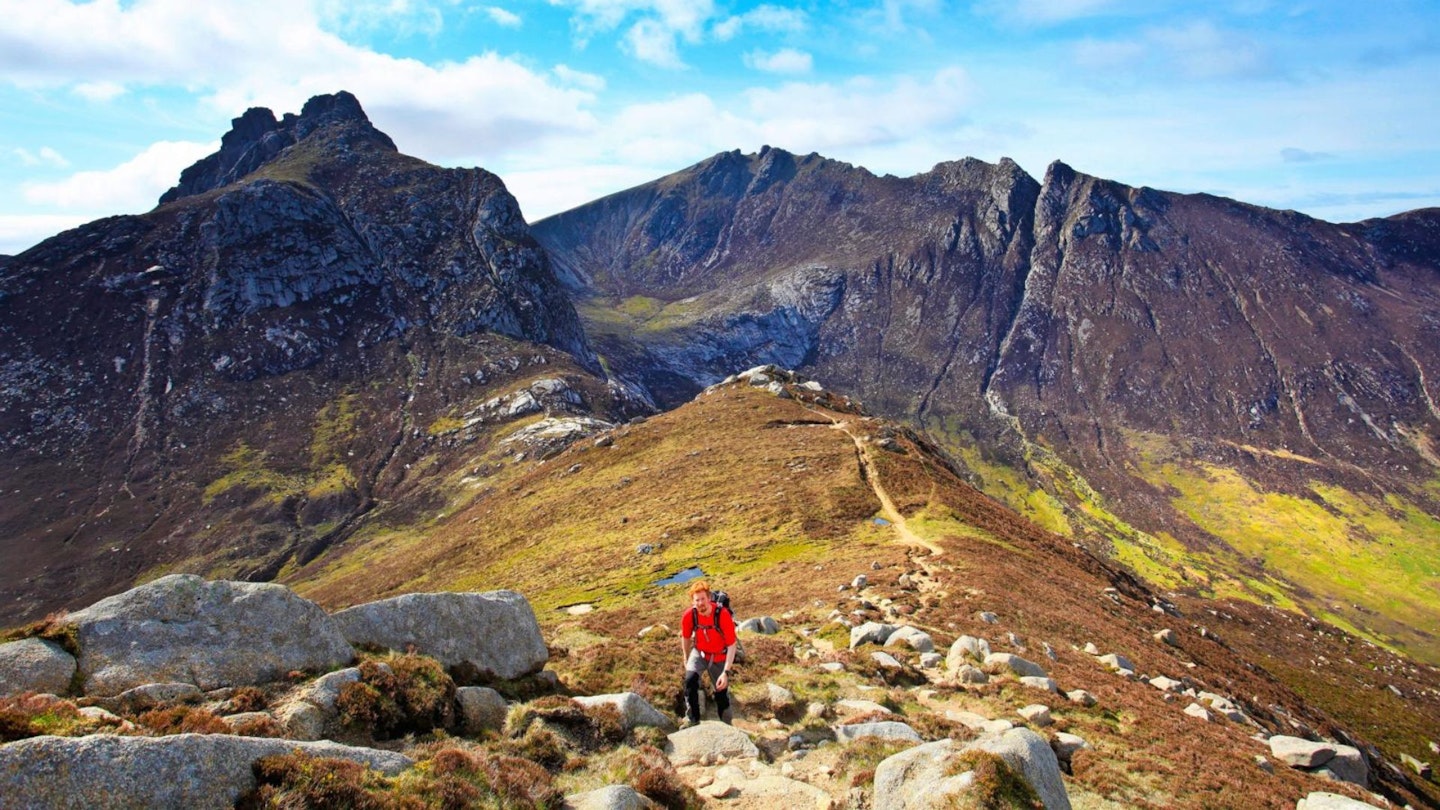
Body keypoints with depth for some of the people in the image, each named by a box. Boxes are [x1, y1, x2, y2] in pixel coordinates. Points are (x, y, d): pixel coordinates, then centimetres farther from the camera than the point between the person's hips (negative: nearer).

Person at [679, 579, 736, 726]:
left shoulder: (723, 615, -30)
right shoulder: (689, 615, -22)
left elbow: (731, 645, -24)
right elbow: (686, 637, 0)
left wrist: (726, 672, -29)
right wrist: (686, 660, 12)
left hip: (719, 657, -1)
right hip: (699, 653, 1)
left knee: (721, 692, 5)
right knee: (690, 679, -25)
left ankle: (726, 724, 32)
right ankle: (692, 719, -10)